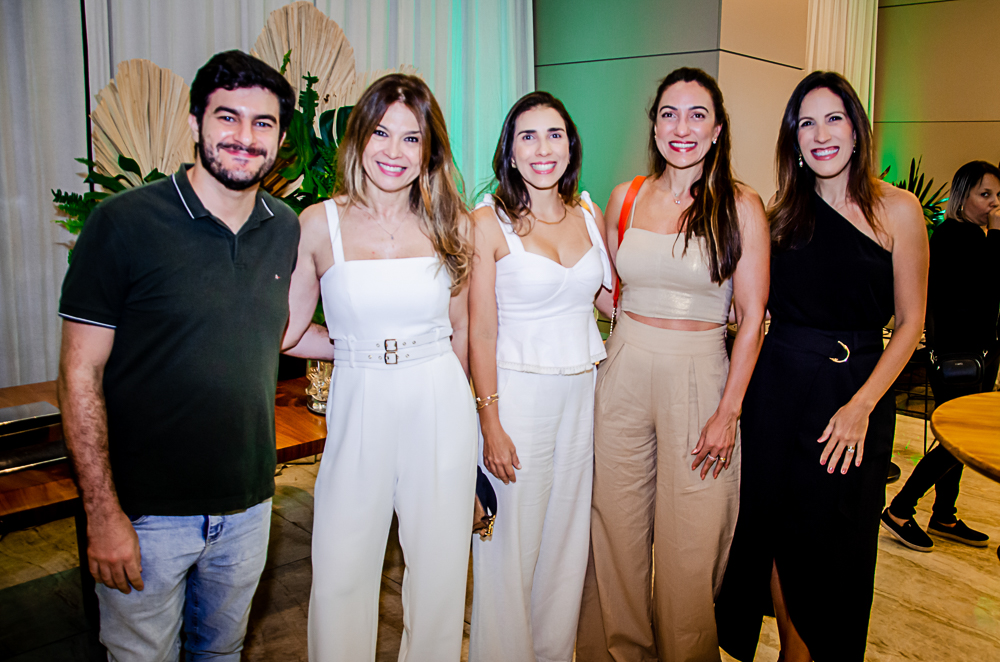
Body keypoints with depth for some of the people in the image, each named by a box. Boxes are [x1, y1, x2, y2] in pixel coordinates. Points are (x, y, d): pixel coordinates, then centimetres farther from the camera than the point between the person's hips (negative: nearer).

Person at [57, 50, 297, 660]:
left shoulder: (286, 230, 1)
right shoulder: (125, 223, -13)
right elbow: (81, 373, -12)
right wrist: (102, 513, -14)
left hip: (248, 506, 4)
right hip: (147, 512, -4)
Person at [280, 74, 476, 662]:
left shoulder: (451, 224, 1)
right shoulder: (321, 223, -3)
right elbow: (286, 331, 2)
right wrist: (356, 348, 6)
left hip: (440, 411, 1)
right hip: (358, 409, -1)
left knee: (440, 569, 12)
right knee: (340, 575, 7)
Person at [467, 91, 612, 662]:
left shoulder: (590, 215, 6)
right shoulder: (489, 222, -8)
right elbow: (481, 331, -10)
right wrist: (491, 422, -13)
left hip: (585, 390, 5)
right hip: (518, 391, -4)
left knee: (569, 535, 16)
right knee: (512, 542, 6)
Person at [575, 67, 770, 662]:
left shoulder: (741, 206, -4)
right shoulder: (624, 198, 5)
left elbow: (752, 318, -5)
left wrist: (729, 411, -9)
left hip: (699, 378, -3)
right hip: (625, 373, 3)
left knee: (689, 542, 5)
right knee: (617, 529, 11)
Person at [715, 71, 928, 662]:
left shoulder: (897, 208, -3)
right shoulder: (784, 213, 6)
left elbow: (911, 324, -4)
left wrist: (863, 403, -13)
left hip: (857, 391, -2)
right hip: (778, 386, 3)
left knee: (834, 546, 8)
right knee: (779, 534, 10)